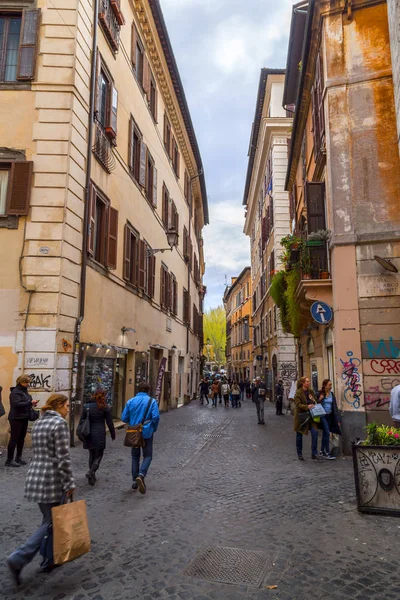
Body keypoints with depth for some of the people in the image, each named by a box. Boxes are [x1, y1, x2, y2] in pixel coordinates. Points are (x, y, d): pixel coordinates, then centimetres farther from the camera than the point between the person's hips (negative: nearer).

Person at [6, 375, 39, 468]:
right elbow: (17, 404, -24)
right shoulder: (15, 392, -13)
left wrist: (32, 404, 3)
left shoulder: (24, 391, 13)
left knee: (21, 439, 12)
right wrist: (30, 402, -24)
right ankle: (9, 460, 3)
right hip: (16, 419, -8)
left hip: (24, 418, 8)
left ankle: (19, 457, 22)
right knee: (14, 439, -4)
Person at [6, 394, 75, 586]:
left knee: (48, 520, 19)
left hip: (35, 477, 9)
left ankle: (49, 559, 28)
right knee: (52, 522, 5)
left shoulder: (38, 423, 11)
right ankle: (18, 558, 1)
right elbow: (63, 458, -19)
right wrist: (69, 483, -11)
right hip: (51, 480, -9)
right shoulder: (60, 423, -16)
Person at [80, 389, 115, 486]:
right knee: (99, 455, 6)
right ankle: (91, 472, -15)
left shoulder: (86, 406, 1)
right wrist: (113, 435, 9)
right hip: (99, 435, -4)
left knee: (92, 455, 17)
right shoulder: (105, 408, -7)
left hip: (89, 435, 4)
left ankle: (92, 476, 21)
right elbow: (110, 423, -3)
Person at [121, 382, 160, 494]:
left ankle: (135, 482, 17)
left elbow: (124, 418, -1)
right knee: (147, 456, 8)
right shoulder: (152, 401, -8)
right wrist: (154, 429, 2)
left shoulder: (130, 401, 0)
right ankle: (141, 475, -16)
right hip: (147, 433, -3)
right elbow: (156, 417, -16)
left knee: (135, 456, 16)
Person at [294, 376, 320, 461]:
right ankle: (299, 454, 24)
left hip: (310, 416, 4)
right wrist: (307, 407, -33)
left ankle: (314, 453, 3)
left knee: (315, 432, -9)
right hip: (301, 416, -4)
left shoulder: (311, 391, 6)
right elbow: (298, 404, -19)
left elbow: (315, 403, 15)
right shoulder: (298, 393, -11)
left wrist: (313, 400, -8)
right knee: (299, 436, 8)